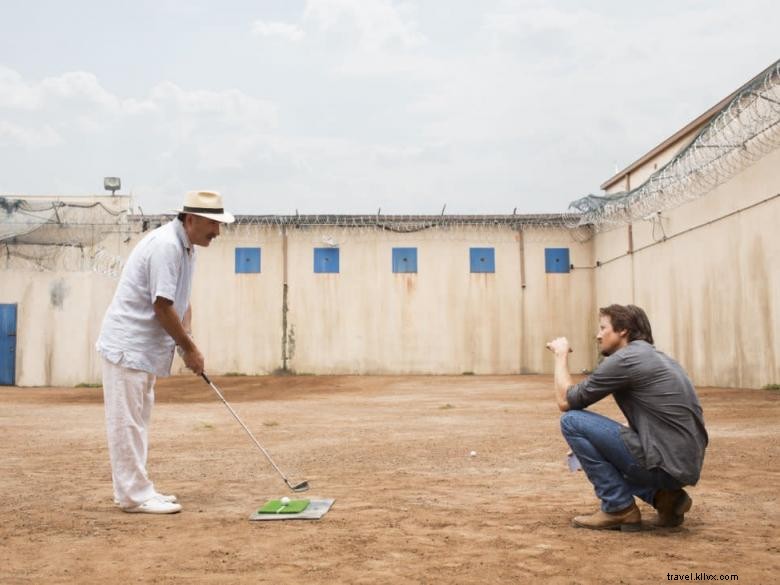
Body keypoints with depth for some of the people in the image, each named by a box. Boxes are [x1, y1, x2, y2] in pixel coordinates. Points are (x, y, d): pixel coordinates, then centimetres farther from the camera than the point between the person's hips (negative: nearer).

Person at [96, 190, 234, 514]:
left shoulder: (185, 247, 9)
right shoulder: (166, 245, -21)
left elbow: (182, 301, 13)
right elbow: (163, 306, -23)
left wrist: (187, 341, -1)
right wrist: (190, 348, -14)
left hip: (144, 347, 10)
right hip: (127, 346, -10)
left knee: (136, 422, 15)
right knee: (127, 422, -3)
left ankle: (136, 490, 25)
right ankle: (135, 495, 4)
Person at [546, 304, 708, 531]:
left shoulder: (624, 359, -10)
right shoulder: (657, 357, 18)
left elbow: (565, 401, -4)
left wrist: (561, 355, 10)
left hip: (664, 464, -9)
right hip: (684, 465, 9)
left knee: (572, 421, -4)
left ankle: (619, 508, 0)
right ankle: (664, 496, 11)